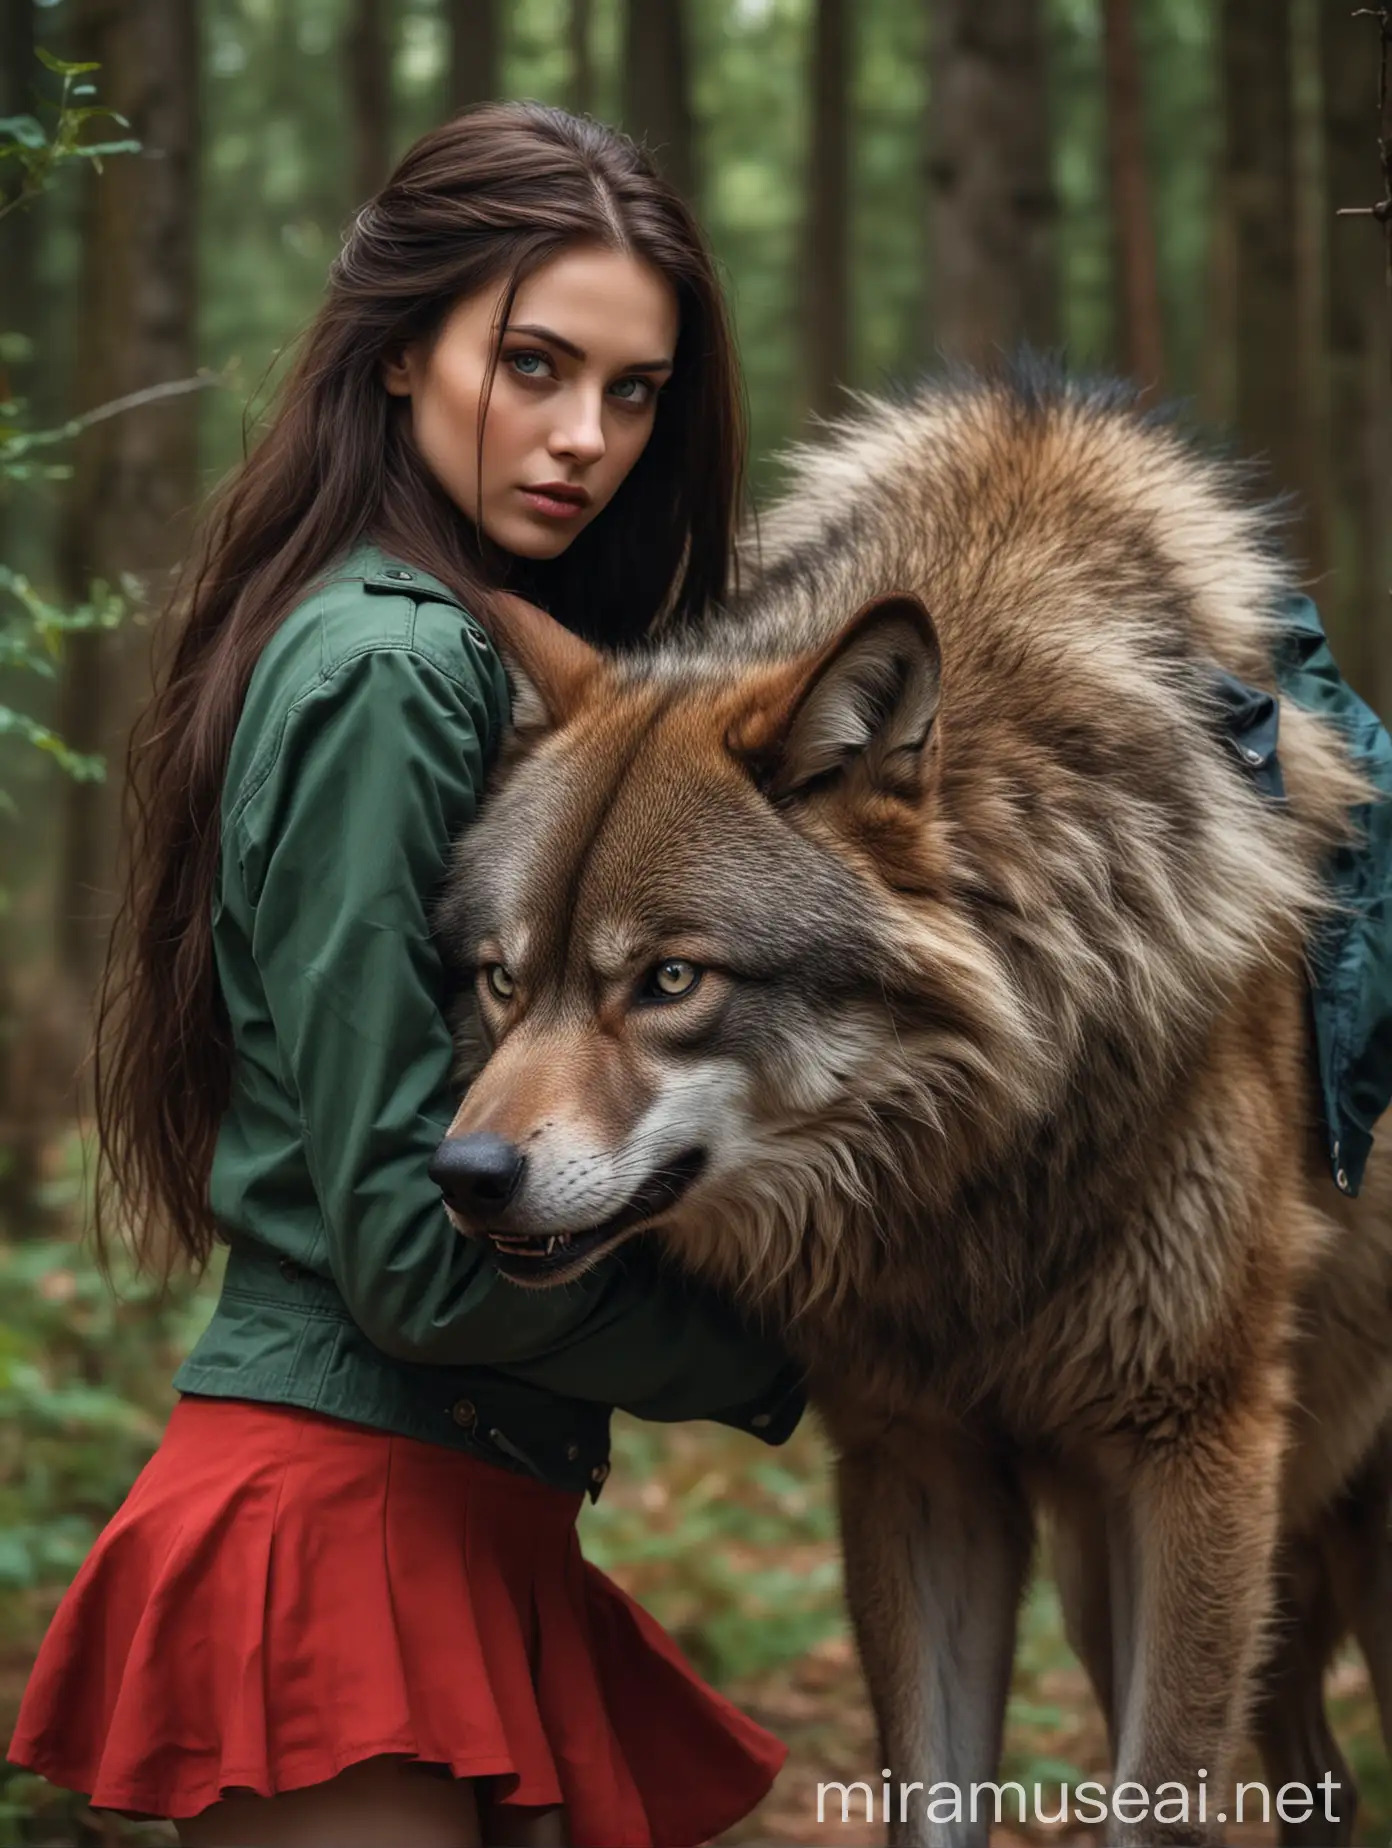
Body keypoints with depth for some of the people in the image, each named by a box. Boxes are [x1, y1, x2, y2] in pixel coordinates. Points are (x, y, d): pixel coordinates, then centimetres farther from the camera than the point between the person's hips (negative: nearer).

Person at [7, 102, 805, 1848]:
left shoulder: (469, 654, 16)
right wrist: (770, 1355, -6)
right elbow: (414, 1244, -17)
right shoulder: (391, 669, -14)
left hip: (463, 1526, 9)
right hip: (350, 1516, -9)